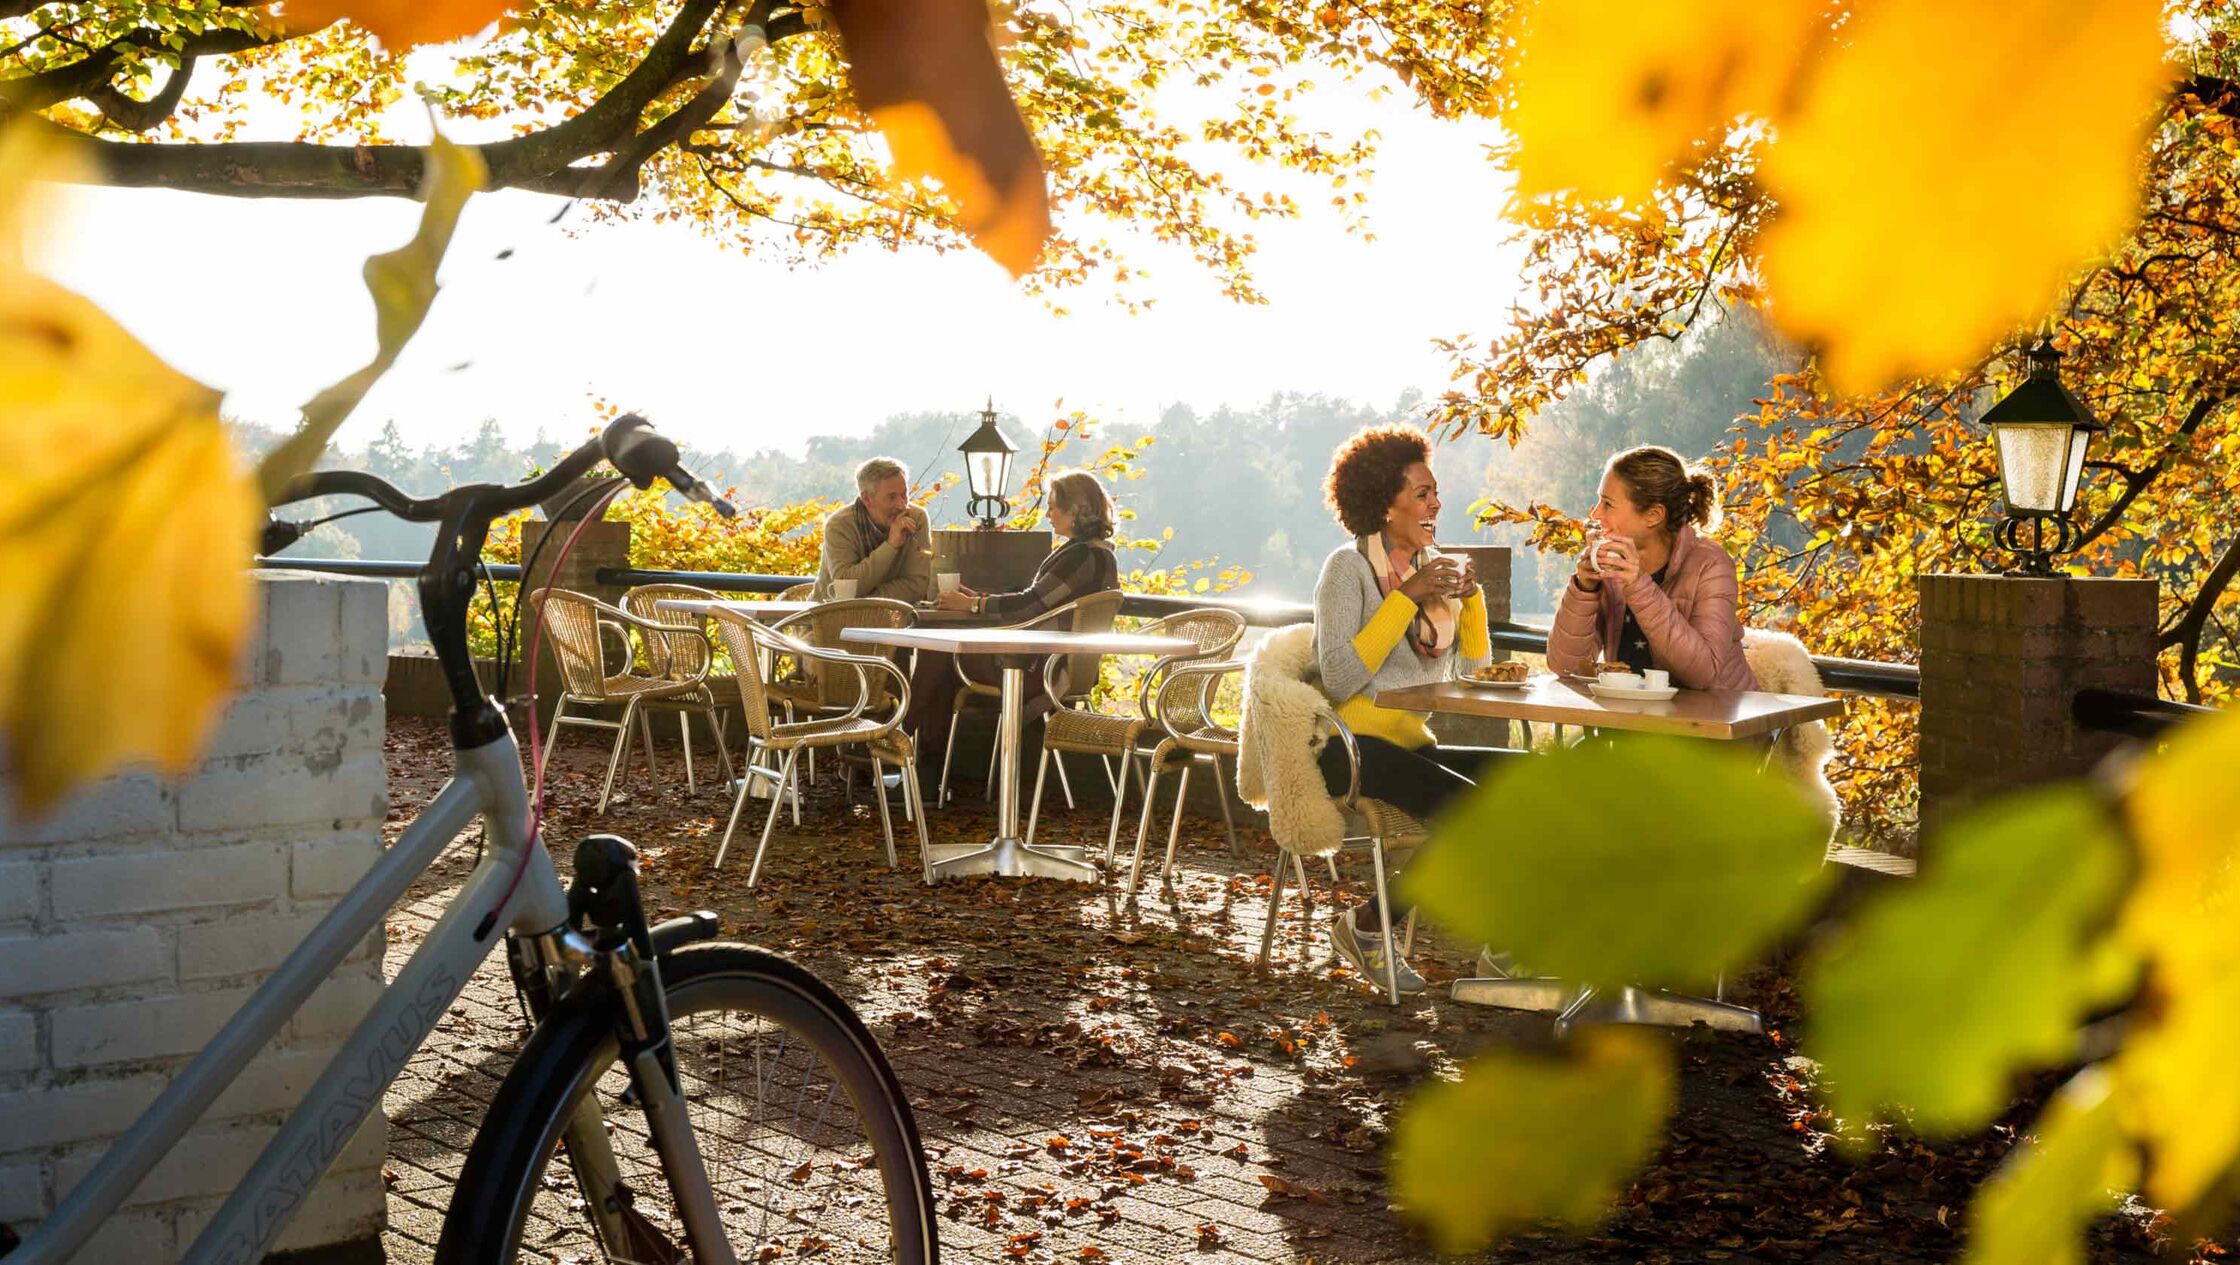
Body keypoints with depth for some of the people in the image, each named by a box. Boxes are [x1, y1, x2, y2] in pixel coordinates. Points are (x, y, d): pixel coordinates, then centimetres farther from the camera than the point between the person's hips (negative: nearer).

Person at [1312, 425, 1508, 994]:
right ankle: (1365, 926, -11)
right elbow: (1339, 680, -18)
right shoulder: (1348, 567, -5)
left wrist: (1471, 596, -3)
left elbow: (1474, 673, 11)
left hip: (1413, 746, 7)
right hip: (1354, 747, -7)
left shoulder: (1435, 567, 15)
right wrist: (1407, 598, -18)